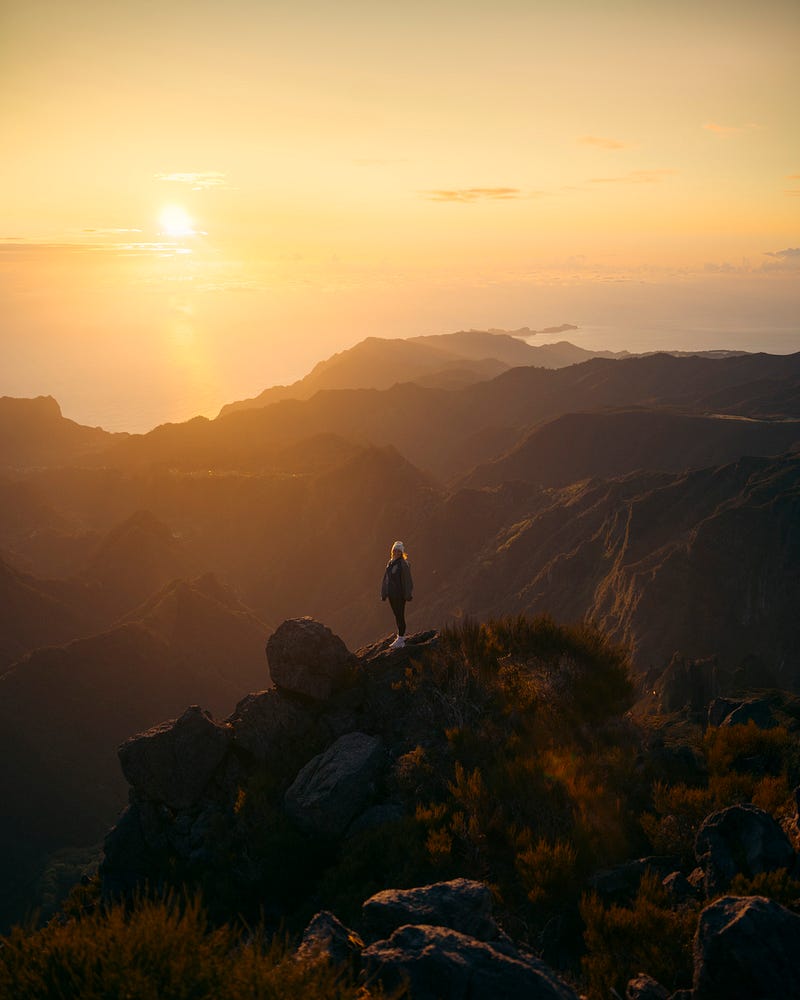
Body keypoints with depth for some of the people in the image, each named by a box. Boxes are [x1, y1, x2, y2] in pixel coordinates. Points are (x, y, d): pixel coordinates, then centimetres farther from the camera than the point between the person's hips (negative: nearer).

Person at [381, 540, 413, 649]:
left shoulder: (403, 564, -12)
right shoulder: (390, 563, 10)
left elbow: (407, 579, -14)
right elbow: (386, 578, 14)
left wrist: (407, 594, -16)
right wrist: (384, 593, 13)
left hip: (400, 594, -7)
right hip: (392, 593, 7)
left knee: (400, 615, -4)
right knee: (397, 615, 15)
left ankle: (400, 639, 0)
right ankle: (401, 636, 26)